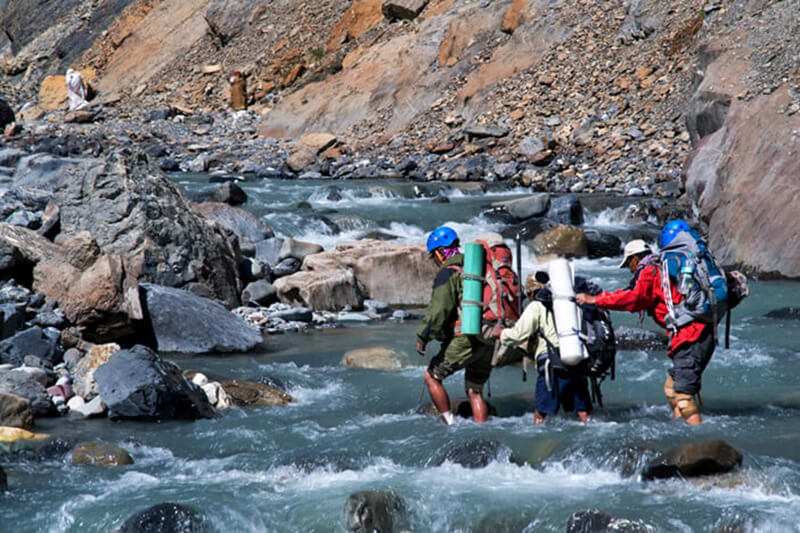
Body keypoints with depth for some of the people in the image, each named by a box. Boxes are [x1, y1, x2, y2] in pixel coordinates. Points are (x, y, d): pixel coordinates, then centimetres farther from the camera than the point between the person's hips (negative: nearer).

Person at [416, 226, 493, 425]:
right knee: (475, 392, 14)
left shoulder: (448, 273, -8)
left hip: (463, 341, -7)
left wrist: (423, 337, -15)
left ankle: (451, 425, 5)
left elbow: (438, 308, -18)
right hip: (488, 343, 7)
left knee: (432, 377, 9)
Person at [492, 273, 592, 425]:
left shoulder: (536, 306, 2)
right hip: (578, 366, 5)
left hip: (553, 369, -5)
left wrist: (501, 333, 15)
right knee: (583, 413, 7)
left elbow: (519, 335, -5)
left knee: (540, 413, 4)